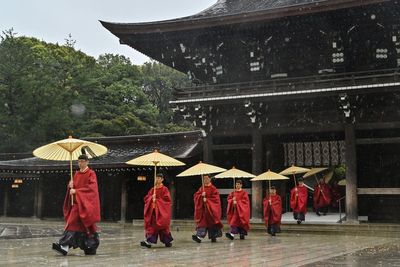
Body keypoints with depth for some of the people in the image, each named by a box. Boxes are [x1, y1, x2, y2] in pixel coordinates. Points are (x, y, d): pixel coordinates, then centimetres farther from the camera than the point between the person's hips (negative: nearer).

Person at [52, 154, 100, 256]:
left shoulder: (91, 173, -5)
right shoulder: (77, 174, 16)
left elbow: (91, 187, -16)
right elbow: (74, 187, 16)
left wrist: (76, 191, -20)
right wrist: (71, 186, -8)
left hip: (85, 203, -7)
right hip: (77, 202, 7)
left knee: (73, 222, -16)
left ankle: (64, 246, -20)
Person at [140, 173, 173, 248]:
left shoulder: (164, 189, -1)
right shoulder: (152, 189, 14)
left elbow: (167, 199, -12)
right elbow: (146, 198, 11)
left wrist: (158, 200, -12)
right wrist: (151, 198, -9)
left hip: (161, 210, -5)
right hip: (152, 210, 5)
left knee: (162, 225, -5)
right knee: (151, 225, -2)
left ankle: (167, 241, 5)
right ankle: (149, 241, -5)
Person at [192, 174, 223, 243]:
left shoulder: (213, 188, -3)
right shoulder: (201, 188, 12)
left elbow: (215, 198, -10)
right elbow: (196, 196, 6)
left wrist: (207, 200, -17)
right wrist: (201, 195, -13)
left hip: (211, 208, -4)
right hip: (202, 208, 4)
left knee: (212, 222, -1)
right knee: (202, 221, -5)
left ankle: (213, 237, 12)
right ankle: (199, 236, -11)